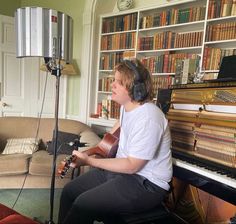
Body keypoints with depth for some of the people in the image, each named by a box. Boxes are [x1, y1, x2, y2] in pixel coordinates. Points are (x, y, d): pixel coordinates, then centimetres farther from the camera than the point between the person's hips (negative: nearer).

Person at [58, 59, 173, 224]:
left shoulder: (148, 118, -27)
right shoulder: (127, 106, 1)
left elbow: (132, 166, -24)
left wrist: (89, 160, -23)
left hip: (147, 184, -8)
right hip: (122, 168, 9)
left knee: (83, 204, -22)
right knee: (69, 191, 3)